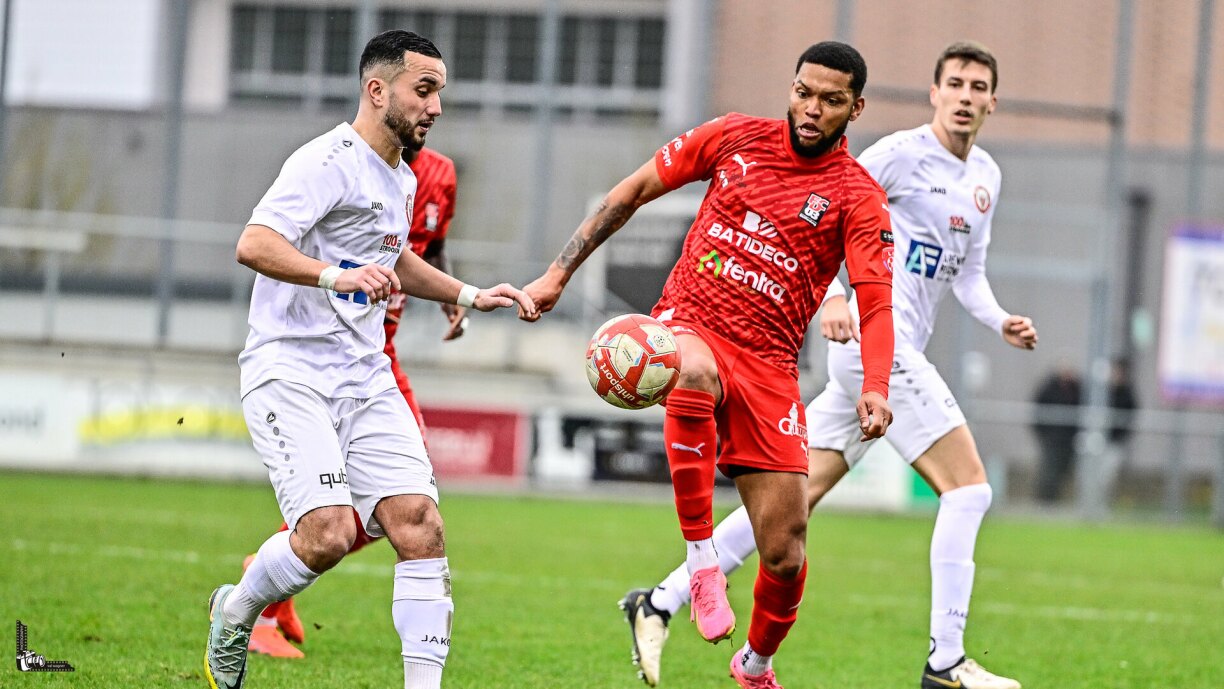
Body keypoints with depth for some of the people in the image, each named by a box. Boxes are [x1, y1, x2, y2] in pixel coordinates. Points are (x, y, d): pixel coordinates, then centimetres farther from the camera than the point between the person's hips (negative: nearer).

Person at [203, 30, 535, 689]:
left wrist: (469, 295, 29)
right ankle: (235, 611, 10)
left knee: (420, 527, -9)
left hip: (365, 377, 8)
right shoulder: (328, 161, -12)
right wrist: (336, 275, -39)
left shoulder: (401, 180, 18)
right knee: (327, 534, -20)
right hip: (290, 369, -8)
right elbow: (254, 244, -26)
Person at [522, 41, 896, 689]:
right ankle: (700, 557, -32)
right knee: (696, 373, -41)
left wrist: (874, 388, -28)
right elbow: (635, 190, 14)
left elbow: (876, 303, -10)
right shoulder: (735, 137, 5)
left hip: (767, 363, 0)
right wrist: (558, 273, 9)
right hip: (686, 326, 0)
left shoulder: (858, 197, 0)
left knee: (784, 554, -4)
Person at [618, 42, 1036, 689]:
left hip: (895, 351, 8)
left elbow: (967, 272, 26)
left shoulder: (985, 177, 18)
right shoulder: (903, 152, -8)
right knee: (968, 487, -11)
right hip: (876, 341, -8)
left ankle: (659, 604, 7)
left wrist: (1000, 321, 7)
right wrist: (833, 296, -21)